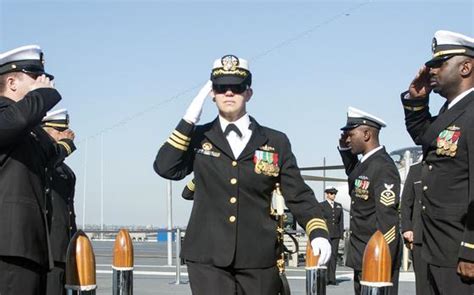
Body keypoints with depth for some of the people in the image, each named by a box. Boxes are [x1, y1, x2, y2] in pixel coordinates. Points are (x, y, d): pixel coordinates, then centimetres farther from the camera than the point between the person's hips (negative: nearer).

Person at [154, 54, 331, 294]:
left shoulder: (276, 142, 7)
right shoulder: (198, 138, 8)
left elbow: (299, 196, 6)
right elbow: (165, 168, -7)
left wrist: (318, 233, -10)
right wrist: (189, 120, -7)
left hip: (259, 259, 1)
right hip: (208, 259, -1)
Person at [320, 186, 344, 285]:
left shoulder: (339, 206, 15)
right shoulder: (321, 205, 2)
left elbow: (341, 221, 15)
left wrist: (341, 233, 8)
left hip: (335, 234, 4)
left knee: (334, 255, 3)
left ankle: (332, 278, 6)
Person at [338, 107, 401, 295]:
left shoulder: (383, 167, -18)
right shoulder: (365, 163, 10)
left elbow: (388, 220, -22)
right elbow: (353, 173, 35)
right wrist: (344, 149, 16)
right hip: (363, 257, 9)